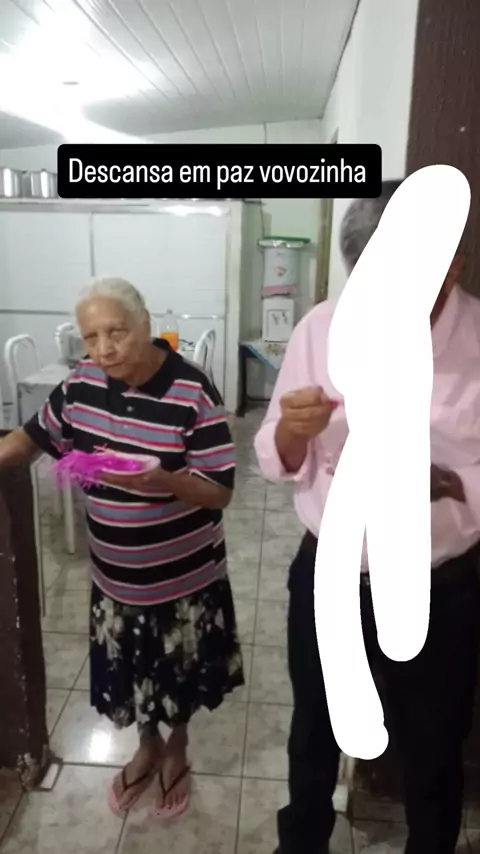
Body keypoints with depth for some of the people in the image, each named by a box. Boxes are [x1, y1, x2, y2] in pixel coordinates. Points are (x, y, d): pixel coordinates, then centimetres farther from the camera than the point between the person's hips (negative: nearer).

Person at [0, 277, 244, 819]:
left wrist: (158, 479, -37)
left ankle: (177, 750, 50)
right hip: (114, 573, 4)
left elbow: (219, 492, -21)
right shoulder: (83, 382, -7)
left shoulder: (192, 394, -23)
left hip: (183, 575, -4)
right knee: (127, 671, 23)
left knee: (179, 672, 19)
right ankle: (147, 746, 53)